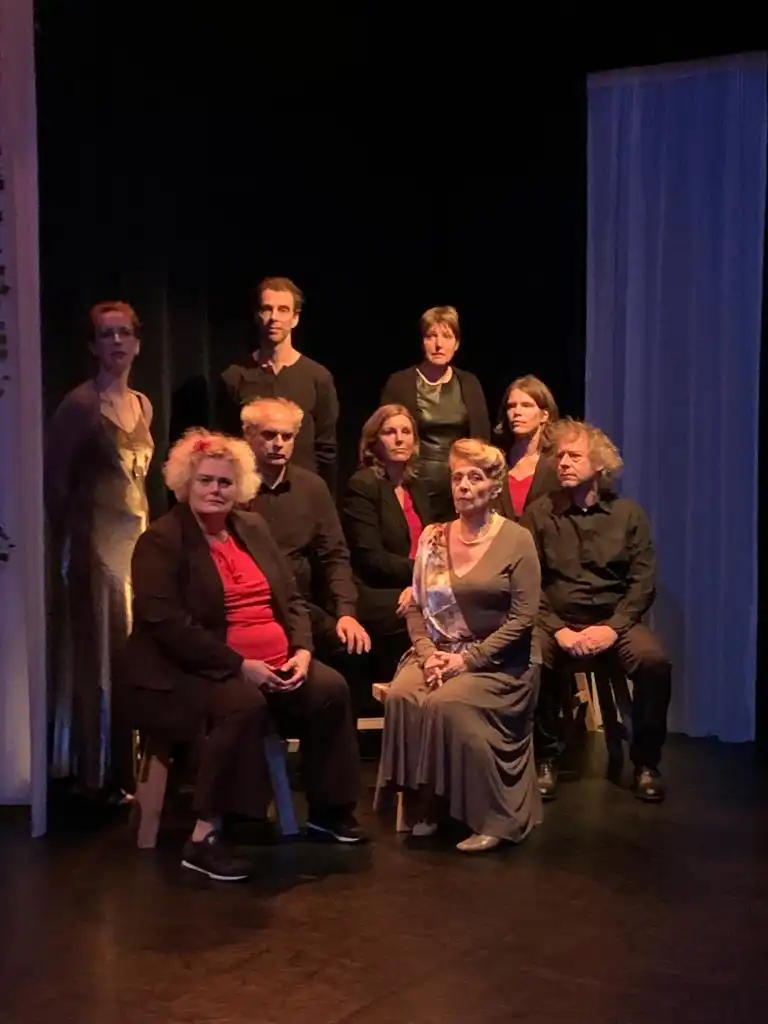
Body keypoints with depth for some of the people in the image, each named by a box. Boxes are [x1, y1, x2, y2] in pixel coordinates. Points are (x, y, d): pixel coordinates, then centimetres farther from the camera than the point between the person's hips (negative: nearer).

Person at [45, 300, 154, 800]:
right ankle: (102, 774, 5)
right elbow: (55, 482, -10)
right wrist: (73, 541, -6)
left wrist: (146, 529, 12)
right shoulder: (80, 403, -10)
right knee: (102, 657, -4)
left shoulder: (144, 405, 12)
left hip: (140, 537, 7)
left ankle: (134, 765, 21)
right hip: (97, 542, -7)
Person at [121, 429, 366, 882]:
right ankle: (204, 837, -27)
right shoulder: (160, 541, -8)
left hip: (274, 665, 7)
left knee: (331, 689, -14)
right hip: (193, 671, -7)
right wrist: (240, 666, -21)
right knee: (244, 705, -35)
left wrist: (301, 650, -6)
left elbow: (292, 597, 14)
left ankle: (327, 810, 4)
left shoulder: (253, 528, 14)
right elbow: (168, 625, -18)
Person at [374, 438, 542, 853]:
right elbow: (416, 607, 9)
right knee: (401, 696, -26)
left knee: (448, 703, -31)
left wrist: (467, 660, -17)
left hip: (497, 661, -4)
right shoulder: (432, 537, 9)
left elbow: (522, 620, -10)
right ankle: (421, 805, -10)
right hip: (438, 652, 4)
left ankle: (492, 817, -15)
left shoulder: (517, 540, -5)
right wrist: (427, 654, -9)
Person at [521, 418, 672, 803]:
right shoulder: (539, 514, 4)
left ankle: (645, 762, -9)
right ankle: (545, 758, -10)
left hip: (613, 620, 1)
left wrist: (613, 628, -15)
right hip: (556, 621, -1)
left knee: (654, 661, -29)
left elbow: (642, 582, 1)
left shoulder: (628, 513, 6)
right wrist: (558, 629, -16)